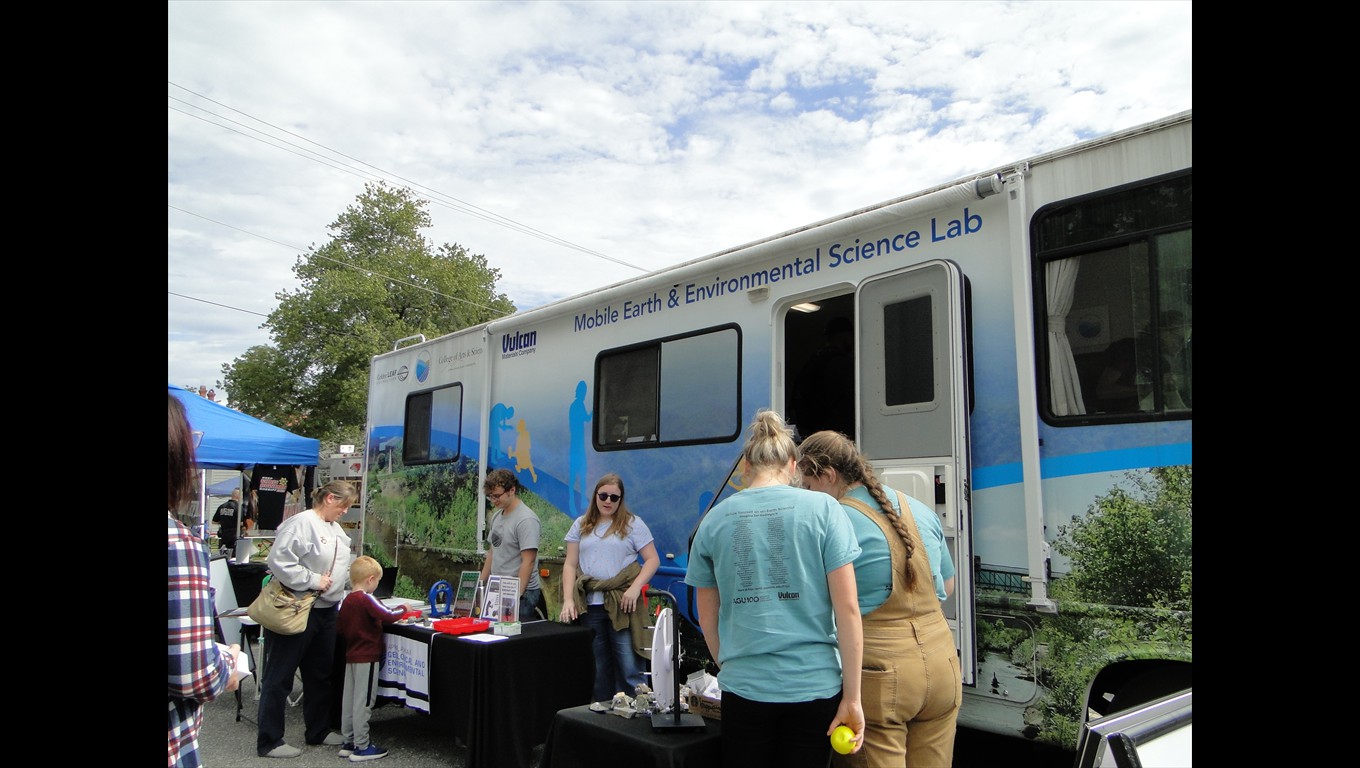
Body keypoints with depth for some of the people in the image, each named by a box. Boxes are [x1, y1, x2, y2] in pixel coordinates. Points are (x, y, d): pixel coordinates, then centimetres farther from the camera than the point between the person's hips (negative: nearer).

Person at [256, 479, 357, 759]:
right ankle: (269, 741, 14)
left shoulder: (336, 529, 12)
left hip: (327, 610, 9)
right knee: (279, 677, 4)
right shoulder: (301, 523, -18)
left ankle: (318, 731, 33)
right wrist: (313, 580, -21)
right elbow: (278, 561, -25)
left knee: (321, 675, 19)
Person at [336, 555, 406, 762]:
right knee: (364, 702, -2)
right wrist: (403, 609, -8)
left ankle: (348, 743, 22)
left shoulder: (347, 600, 7)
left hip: (351, 656, 8)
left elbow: (338, 629, 14)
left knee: (349, 700, 13)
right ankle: (361, 747, 3)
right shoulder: (367, 599, -17)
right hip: (367, 658, -8)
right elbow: (388, 616, -26)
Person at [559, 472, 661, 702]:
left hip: (622, 605, -3)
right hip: (589, 606, 3)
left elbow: (653, 559, -1)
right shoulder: (581, 525, 13)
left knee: (630, 667, -4)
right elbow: (570, 565, 9)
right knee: (597, 670, 11)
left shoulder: (633, 524, 3)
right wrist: (568, 599, -4)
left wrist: (635, 587, -15)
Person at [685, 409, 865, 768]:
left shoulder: (714, 520, 1)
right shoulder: (823, 508, -5)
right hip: (815, 684, -1)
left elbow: (708, 618, 9)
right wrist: (852, 697, -2)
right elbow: (847, 610, -8)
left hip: (743, 688, 1)